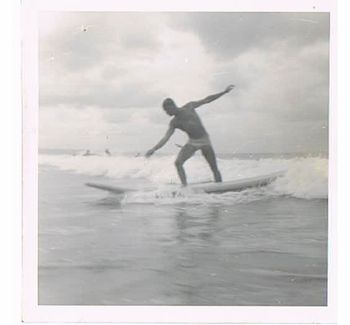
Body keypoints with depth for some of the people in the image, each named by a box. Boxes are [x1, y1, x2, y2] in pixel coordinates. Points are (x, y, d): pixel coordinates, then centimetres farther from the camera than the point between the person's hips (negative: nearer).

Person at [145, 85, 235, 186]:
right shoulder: (174, 123, -1)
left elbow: (206, 100, 2)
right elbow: (166, 138, -7)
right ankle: (185, 187, -14)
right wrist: (154, 149, -20)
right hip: (192, 143, 2)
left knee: (214, 168, -3)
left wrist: (224, 92, 2)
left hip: (205, 141, -2)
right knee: (178, 163, -16)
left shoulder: (189, 107, -5)